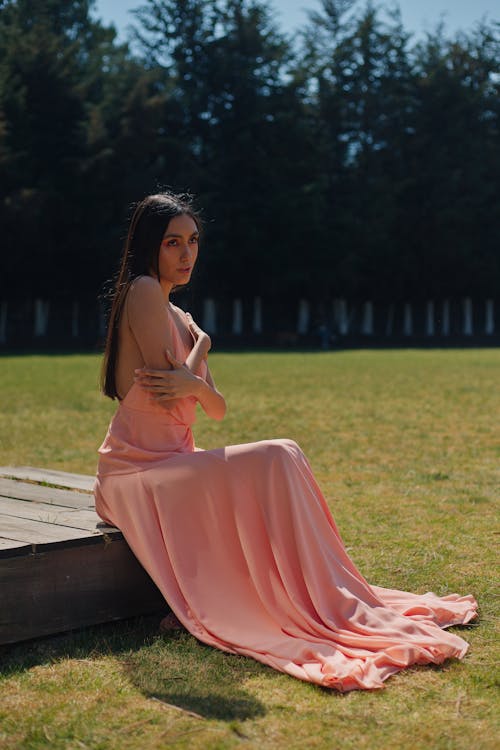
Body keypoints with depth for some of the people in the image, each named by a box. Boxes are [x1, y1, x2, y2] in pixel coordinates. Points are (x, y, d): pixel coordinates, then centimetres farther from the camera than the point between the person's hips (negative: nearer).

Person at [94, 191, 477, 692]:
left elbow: (217, 409, 8)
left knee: (280, 463, -8)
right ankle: (321, 608, -18)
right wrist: (200, 348, -2)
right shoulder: (142, 292, -10)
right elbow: (164, 395, -17)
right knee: (274, 460, -23)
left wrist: (194, 386, -12)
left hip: (171, 464, 8)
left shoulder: (179, 318, 17)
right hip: (136, 473, -8)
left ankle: (329, 602, -10)